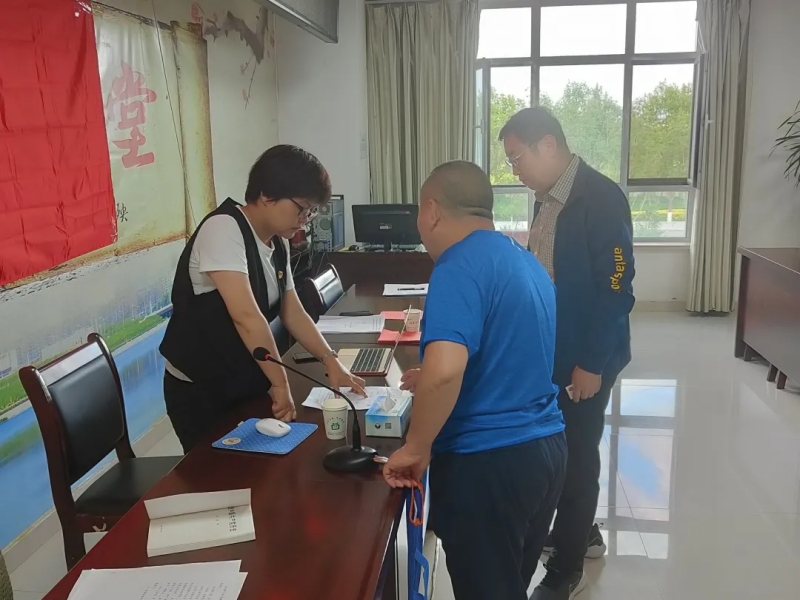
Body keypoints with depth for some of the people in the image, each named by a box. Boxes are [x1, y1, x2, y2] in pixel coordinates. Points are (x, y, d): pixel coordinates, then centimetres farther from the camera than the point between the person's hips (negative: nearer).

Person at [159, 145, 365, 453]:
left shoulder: (278, 243, 3)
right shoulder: (224, 229, -23)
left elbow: (293, 313, 7)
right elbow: (246, 316, -31)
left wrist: (331, 361, -3)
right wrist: (281, 384, -27)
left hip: (246, 384, 8)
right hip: (199, 390, -7)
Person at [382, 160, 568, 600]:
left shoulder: (460, 266, -17)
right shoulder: (526, 262, 12)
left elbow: (444, 370, -32)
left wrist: (416, 448, -17)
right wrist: (431, 385, 27)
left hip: (487, 463, -9)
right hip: (545, 448, 9)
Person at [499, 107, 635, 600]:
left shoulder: (602, 198, -19)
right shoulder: (548, 199, 7)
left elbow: (616, 287, -20)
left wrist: (591, 364, -19)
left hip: (585, 357, -8)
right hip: (551, 351, 8)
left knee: (577, 453, 5)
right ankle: (580, 532, 41)